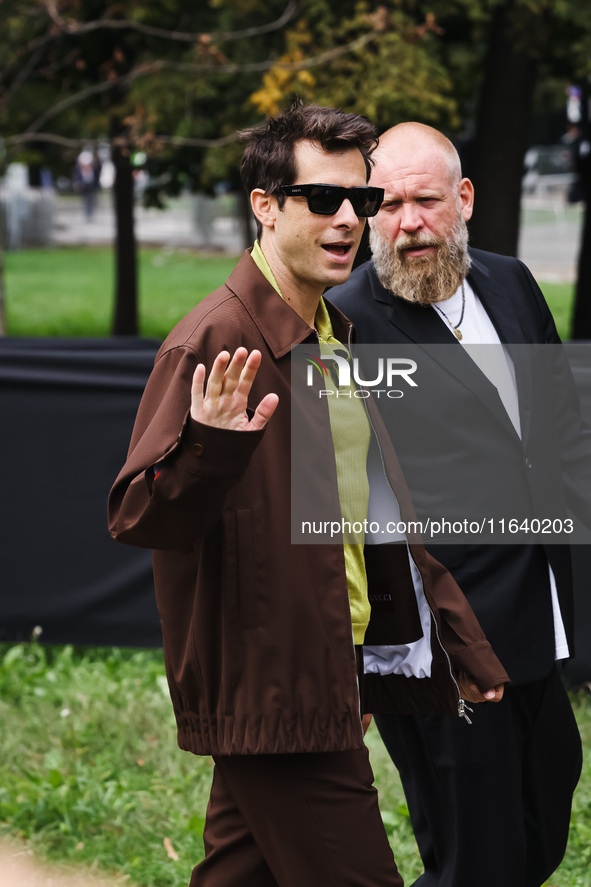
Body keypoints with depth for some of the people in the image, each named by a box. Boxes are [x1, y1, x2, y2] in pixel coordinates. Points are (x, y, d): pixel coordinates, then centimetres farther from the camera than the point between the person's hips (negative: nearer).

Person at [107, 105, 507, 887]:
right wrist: (210, 452, -40)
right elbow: (136, 517, -20)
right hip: (269, 695, -9)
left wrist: (460, 644, 22)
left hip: (323, 685, 9)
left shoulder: (338, 336, 14)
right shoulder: (214, 343, -16)